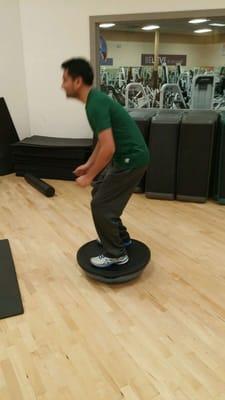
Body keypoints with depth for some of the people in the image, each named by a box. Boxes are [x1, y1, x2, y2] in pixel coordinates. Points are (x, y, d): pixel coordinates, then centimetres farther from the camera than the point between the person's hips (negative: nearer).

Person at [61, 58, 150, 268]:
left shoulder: (95, 105, -22)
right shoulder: (96, 99, 11)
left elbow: (108, 148, -28)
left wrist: (89, 176, -17)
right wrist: (88, 164, 23)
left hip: (131, 158, -10)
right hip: (126, 155, 10)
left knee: (101, 205, -2)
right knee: (101, 194, 21)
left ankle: (116, 254, 14)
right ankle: (121, 238, 35)